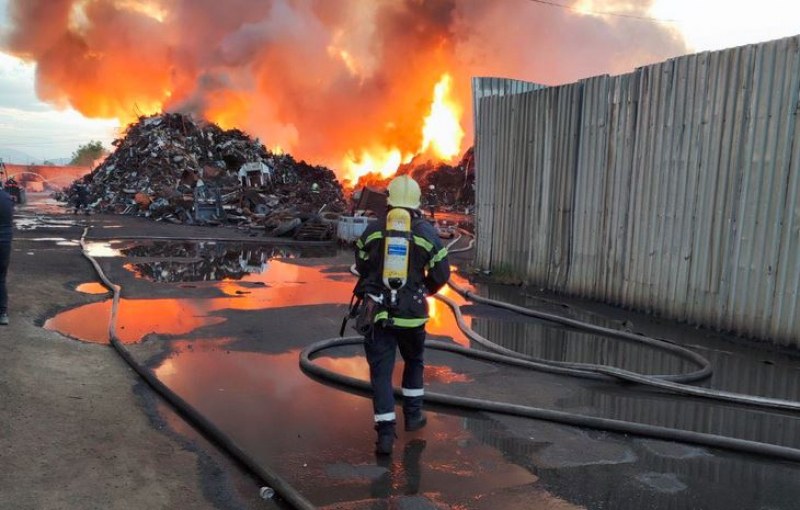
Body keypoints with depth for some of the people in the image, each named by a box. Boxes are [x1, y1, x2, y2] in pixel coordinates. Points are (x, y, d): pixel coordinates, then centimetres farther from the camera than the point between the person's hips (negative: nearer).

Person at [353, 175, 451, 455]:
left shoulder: (373, 230, -1)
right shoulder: (427, 233, -3)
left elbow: (361, 267, 9)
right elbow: (441, 274, 1)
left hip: (377, 312, 0)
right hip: (412, 313, 1)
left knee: (381, 372, 4)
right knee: (414, 362, 25)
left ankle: (386, 432, 0)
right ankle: (413, 415, 34)